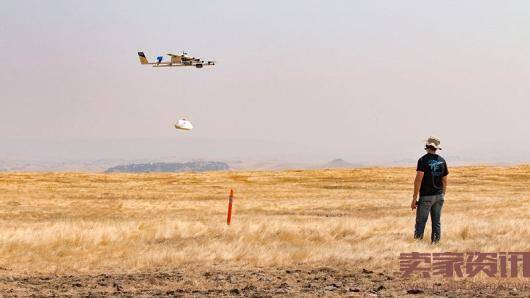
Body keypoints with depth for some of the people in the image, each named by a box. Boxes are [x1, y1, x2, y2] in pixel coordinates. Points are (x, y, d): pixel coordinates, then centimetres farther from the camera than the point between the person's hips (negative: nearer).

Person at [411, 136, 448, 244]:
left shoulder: (423, 160, -10)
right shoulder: (442, 161, 7)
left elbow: (418, 180, -15)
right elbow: (444, 181, 11)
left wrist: (414, 198, -14)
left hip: (426, 196, -5)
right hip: (439, 196, 5)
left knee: (420, 222, -2)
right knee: (436, 222, 8)